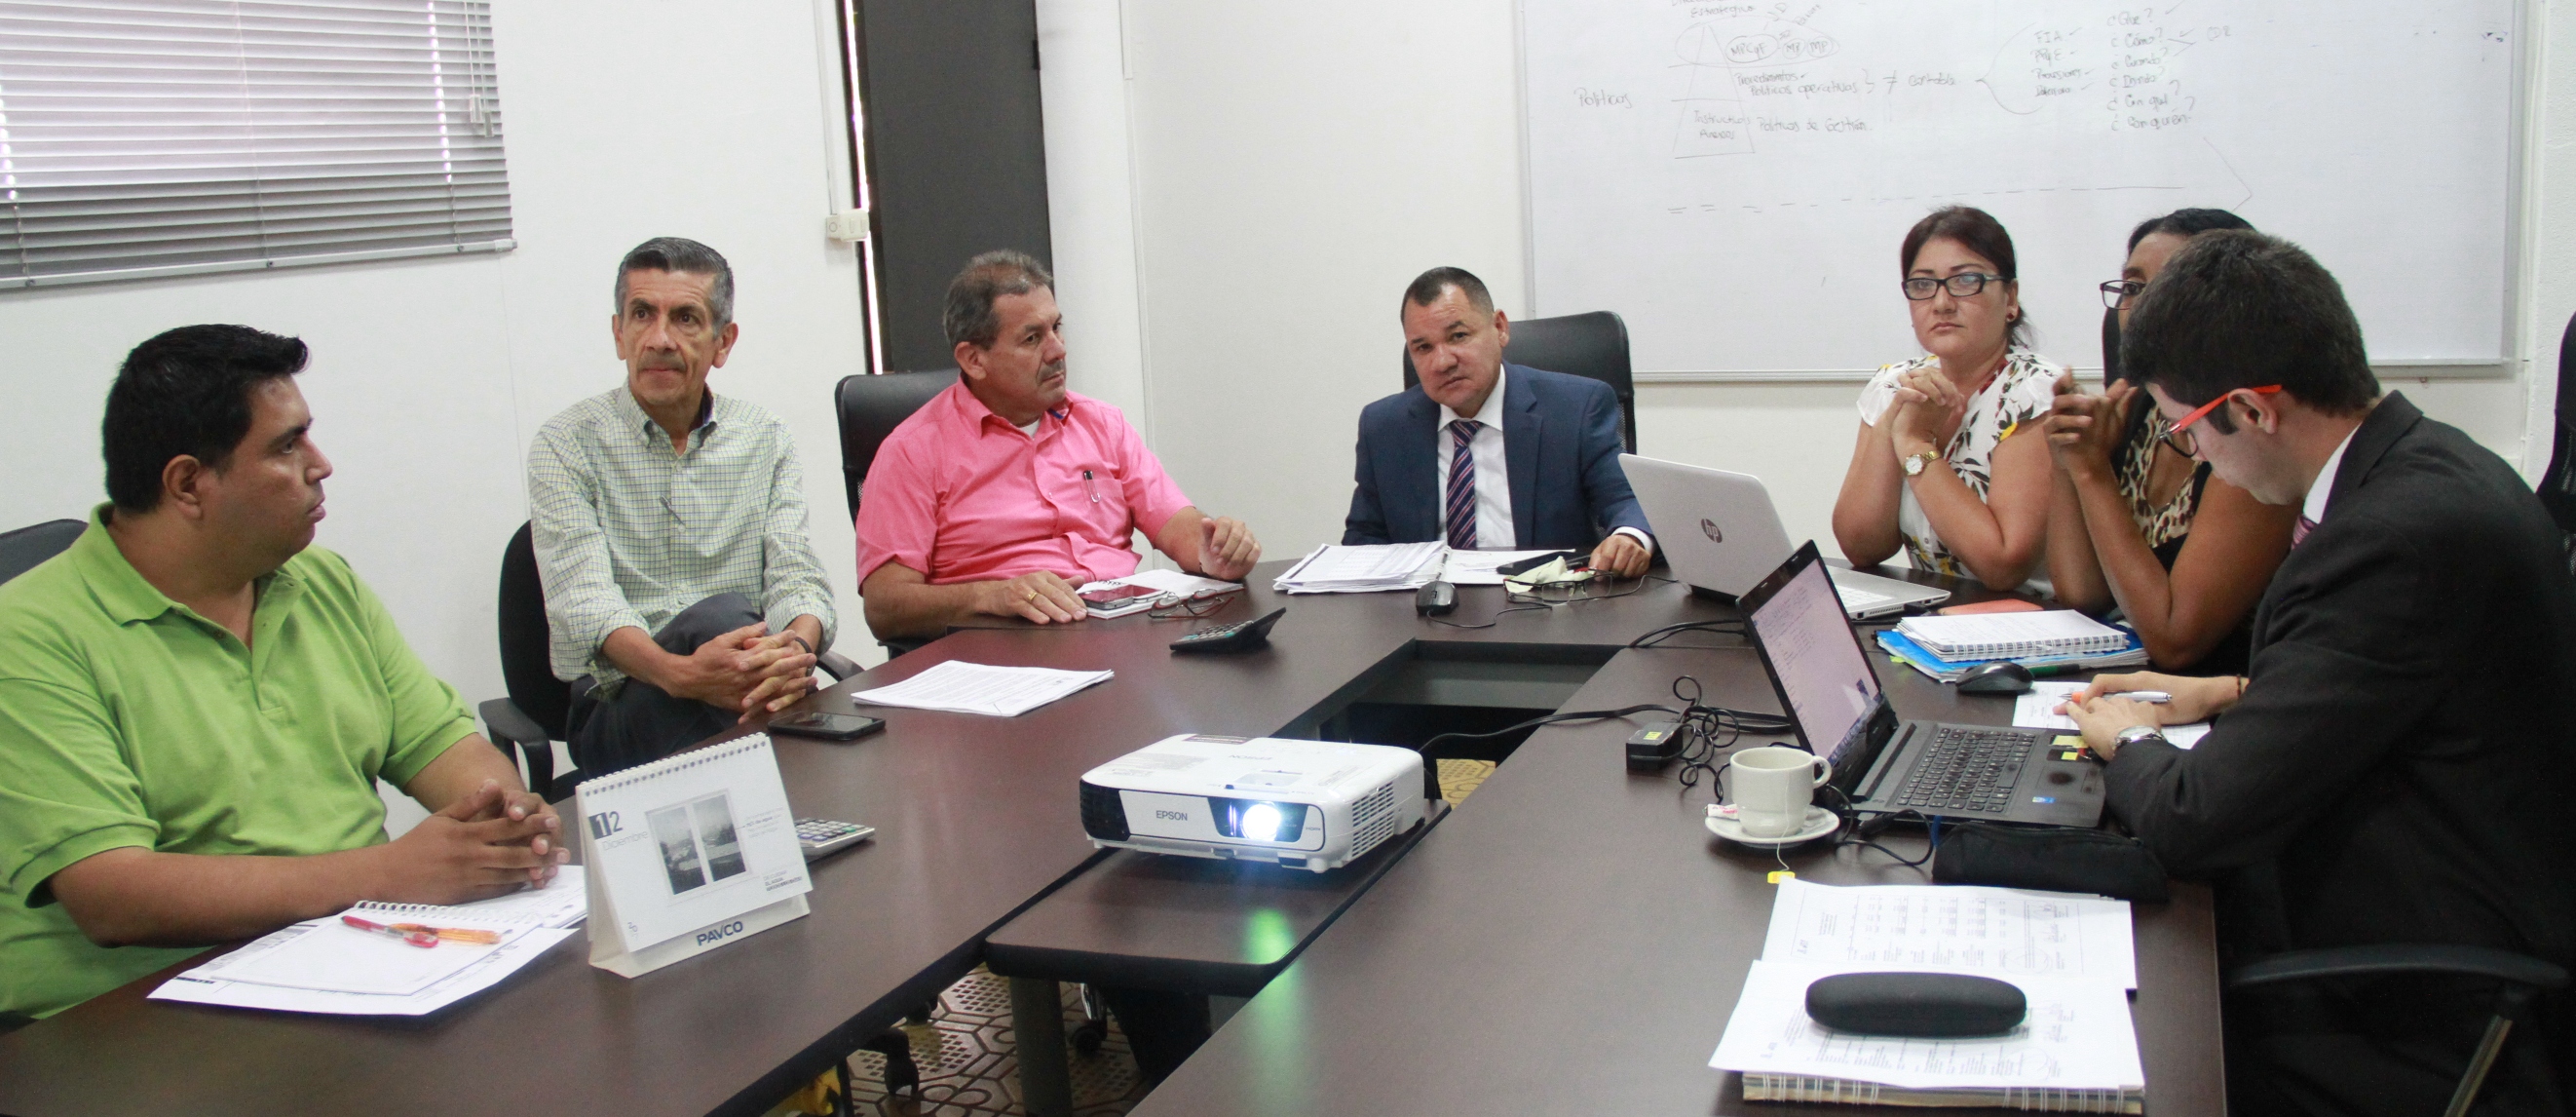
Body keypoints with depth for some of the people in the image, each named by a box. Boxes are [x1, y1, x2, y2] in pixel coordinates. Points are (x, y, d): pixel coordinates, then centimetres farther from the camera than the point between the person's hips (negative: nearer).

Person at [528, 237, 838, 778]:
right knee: (718, 615, -33)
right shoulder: (567, 445, 3)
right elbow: (583, 602, -12)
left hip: (751, 692, 2)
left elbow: (796, 576, 0)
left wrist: (796, 649, -26)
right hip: (618, 709, -2)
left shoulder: (767, 441, 13)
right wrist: (678, 673, -34)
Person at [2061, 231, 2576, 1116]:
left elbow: (2199, 821, -26)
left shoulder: (2406, 535, -28)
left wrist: (2128, 744, -5)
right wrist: (2236, 694, 12)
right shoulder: (2427, 464, 2)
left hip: (2424, 1041, -9)